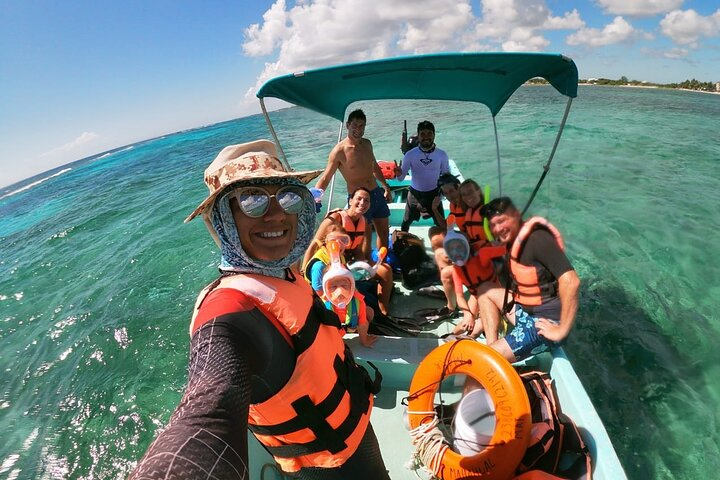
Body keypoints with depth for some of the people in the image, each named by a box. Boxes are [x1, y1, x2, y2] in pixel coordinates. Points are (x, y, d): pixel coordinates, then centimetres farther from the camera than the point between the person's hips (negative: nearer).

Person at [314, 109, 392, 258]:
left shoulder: (367, 143, 4)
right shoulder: (339, 150, -16)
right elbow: (325, 178, -18)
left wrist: (386, 187, 20)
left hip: (377, 194, 7)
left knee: (384, 233, 17)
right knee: (366, 238, 2)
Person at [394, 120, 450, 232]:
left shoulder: (442, 154, -11)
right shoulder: (410, 155, -14)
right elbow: (401, 178, -11)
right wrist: (399, 174, -35)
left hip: (434, 194, 0)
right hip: (415, 193, 0)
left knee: (442, 224, 8)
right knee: (406, 222, 12)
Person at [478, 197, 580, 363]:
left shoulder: (537, 238, -23)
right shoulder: (513, 238, 5)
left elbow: (570, 282, -31)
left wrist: (562, 330, -24)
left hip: (546, 322, -9)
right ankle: (492, 344, 7)